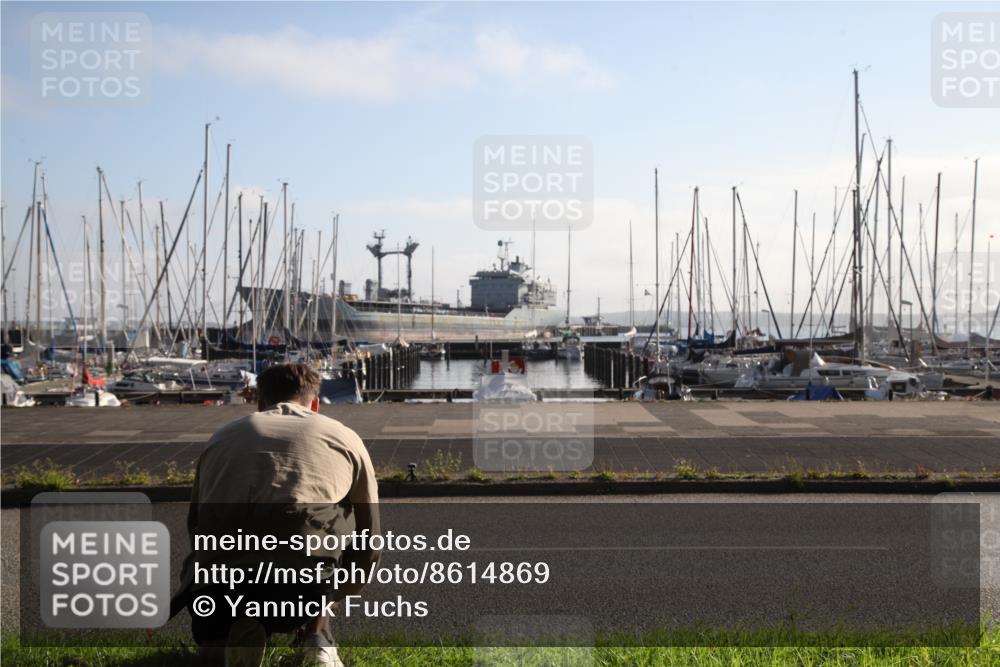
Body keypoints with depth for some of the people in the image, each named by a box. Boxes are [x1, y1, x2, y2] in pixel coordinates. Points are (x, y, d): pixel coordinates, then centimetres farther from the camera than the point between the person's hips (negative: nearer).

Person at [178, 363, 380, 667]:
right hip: (306, 585, -2)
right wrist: (329, 599, 48)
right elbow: (369, 542, 30)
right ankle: (318, 638, 17)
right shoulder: (343, 437, 22)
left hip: (216, 594, 2)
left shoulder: (221, 437, 26)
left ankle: (226, 636, 2)